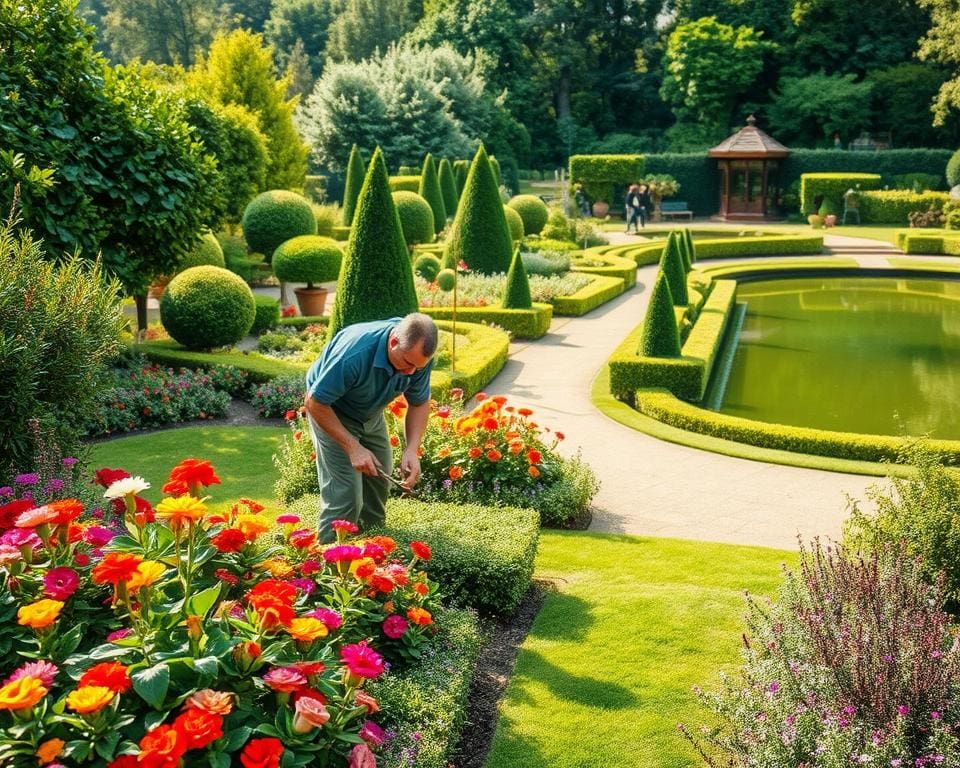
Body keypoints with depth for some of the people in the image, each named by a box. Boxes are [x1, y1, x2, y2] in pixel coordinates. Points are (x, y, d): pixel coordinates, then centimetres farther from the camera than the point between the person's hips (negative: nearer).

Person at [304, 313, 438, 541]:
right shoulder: (355, 353, -40)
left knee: (380, 480, 11)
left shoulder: (418, 354, -22)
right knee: (346, 494, -14)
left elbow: (420, 403, -7)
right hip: (330, 409, -6)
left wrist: (412, 450, -21)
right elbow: (314, 402, -29)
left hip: (371, 413, 6)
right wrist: (352, 447, -30)